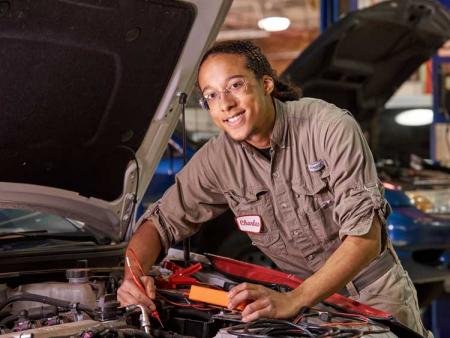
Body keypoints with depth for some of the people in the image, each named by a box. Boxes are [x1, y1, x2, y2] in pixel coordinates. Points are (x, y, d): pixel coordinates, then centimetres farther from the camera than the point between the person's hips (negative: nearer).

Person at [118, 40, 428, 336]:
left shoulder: (332, 128, -22)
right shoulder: (217, 159, -9)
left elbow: (366, 238, -28)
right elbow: (161, 223, -1)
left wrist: (292, 302, -37)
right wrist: (133, 278, -23)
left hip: (375, 290, -3)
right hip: (306, 292, 3)